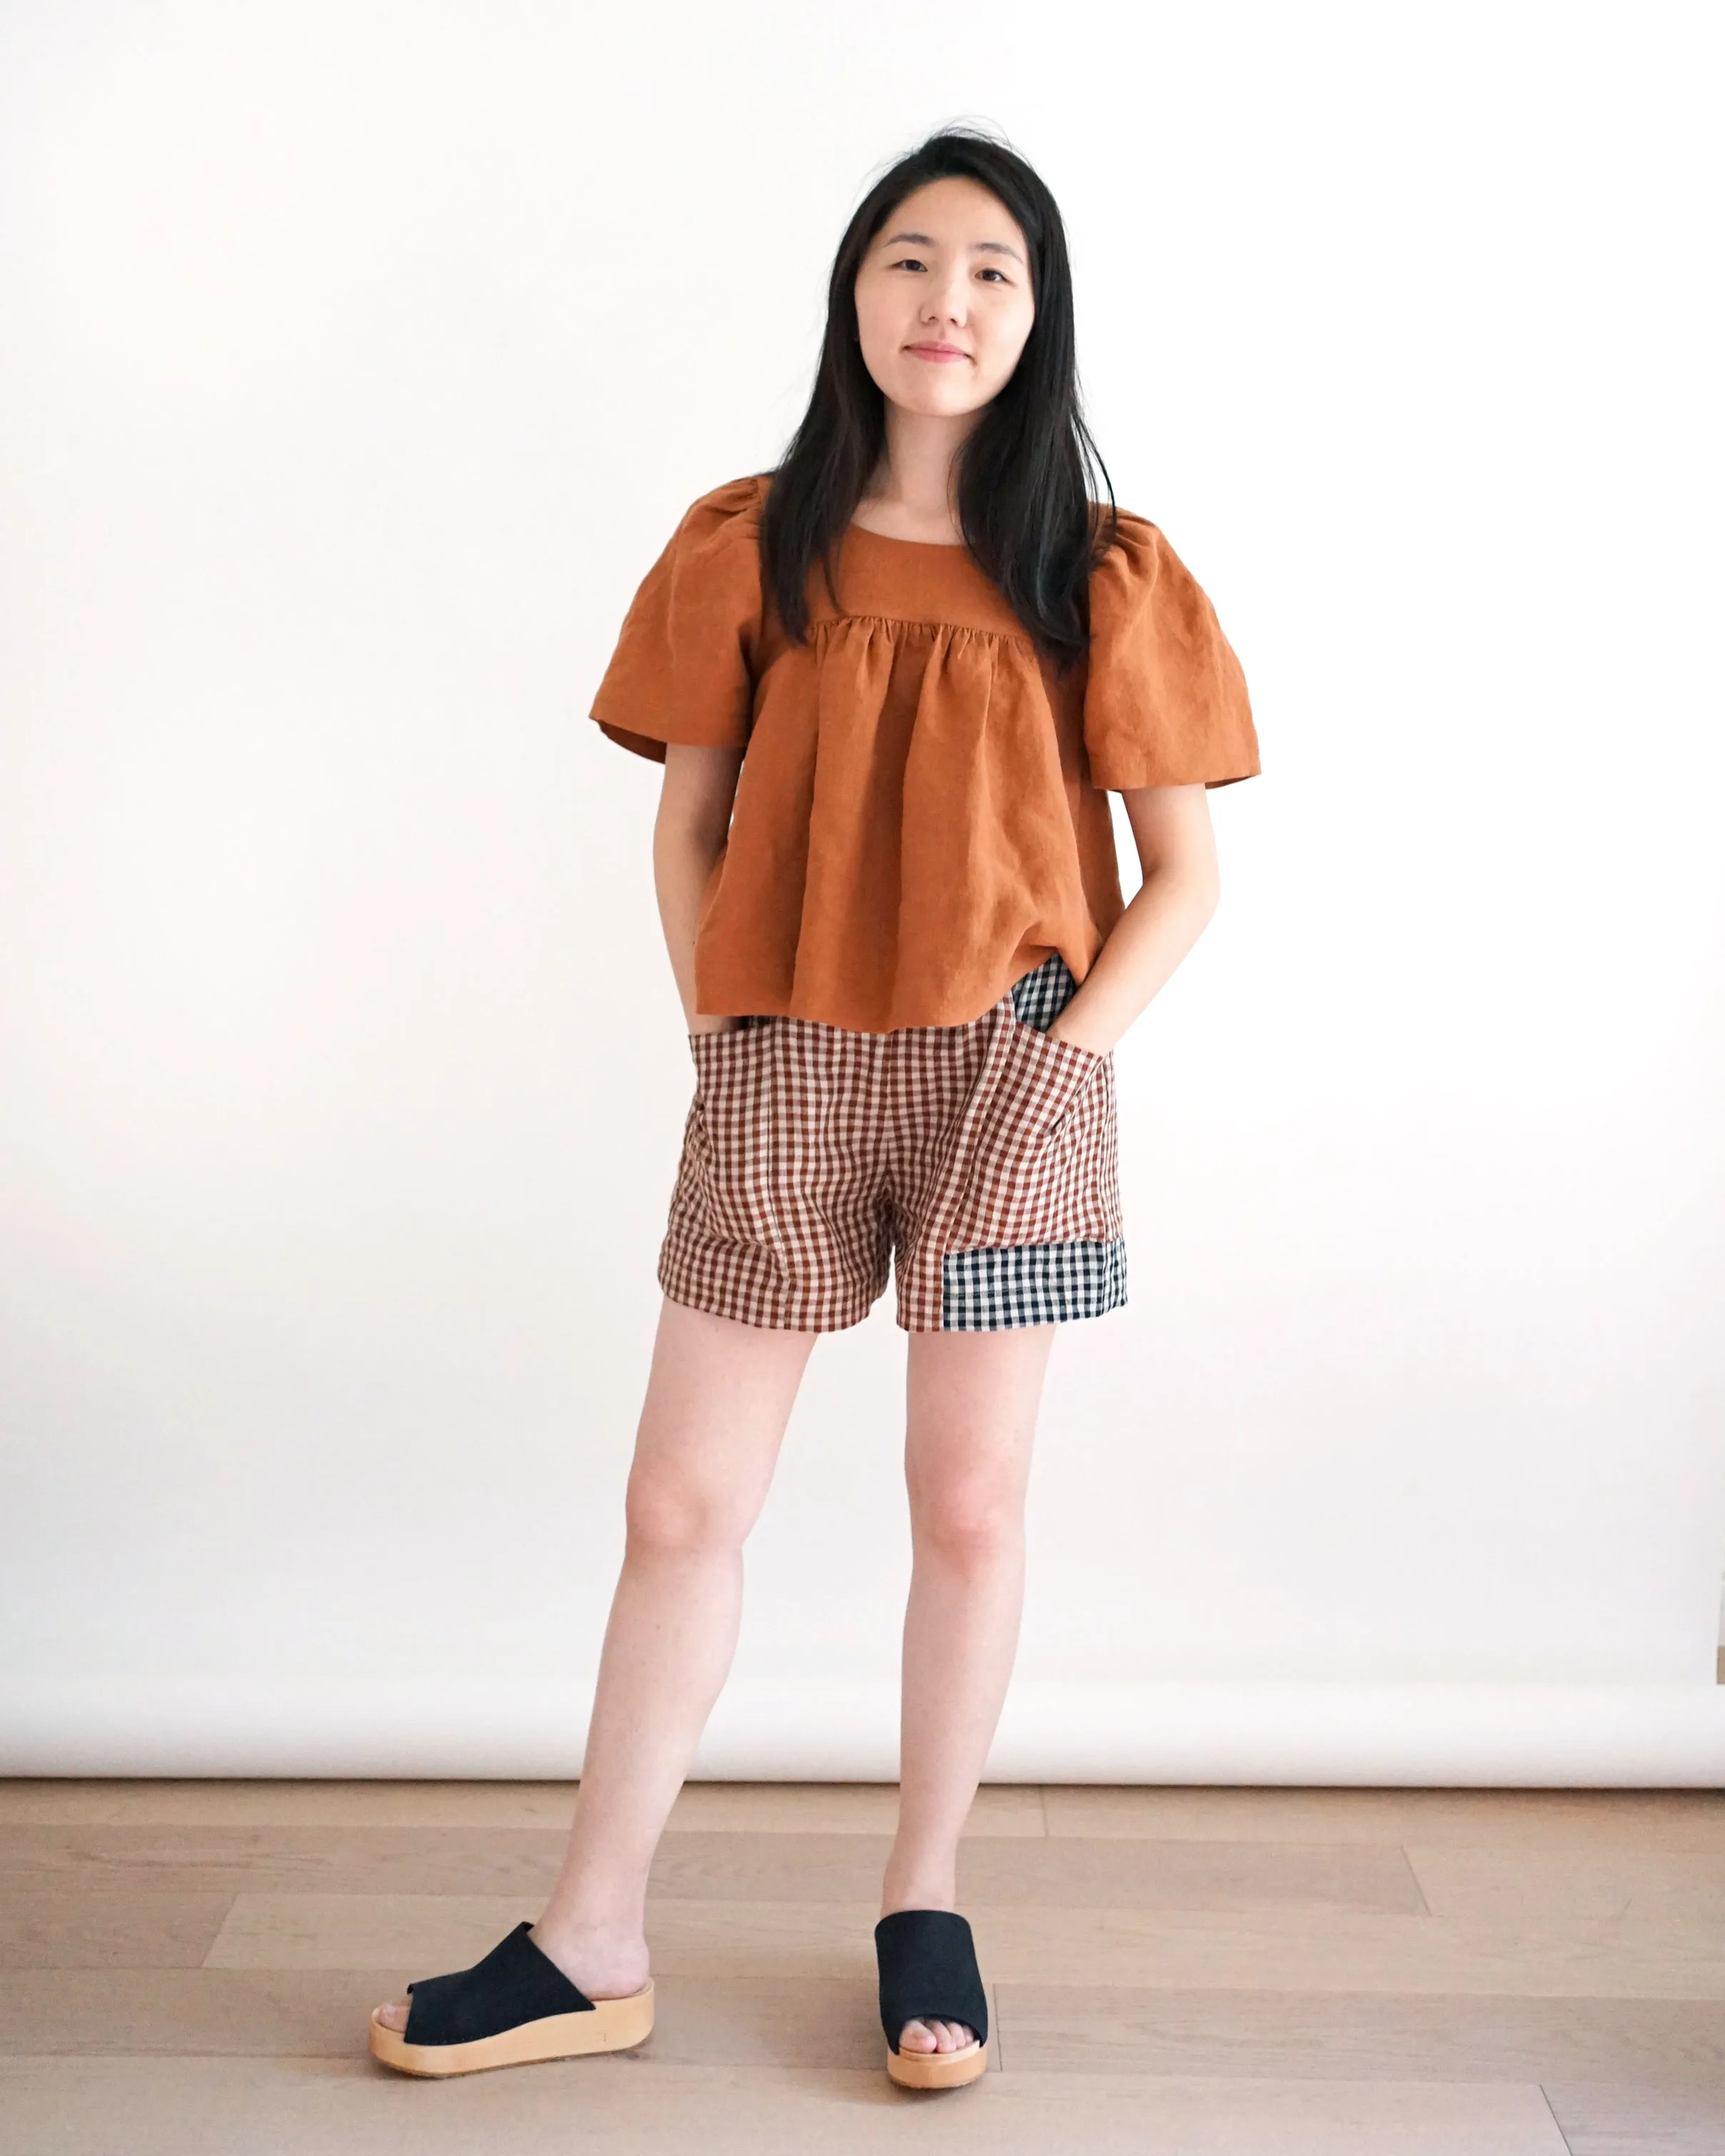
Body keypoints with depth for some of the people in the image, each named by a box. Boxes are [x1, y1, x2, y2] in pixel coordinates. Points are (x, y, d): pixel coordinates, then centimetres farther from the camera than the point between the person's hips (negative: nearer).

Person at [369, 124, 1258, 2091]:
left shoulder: (1101, 574, 1)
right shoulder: (748, 548, 4)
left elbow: (1181, 874, 3)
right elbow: (688, 827, 8)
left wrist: (1061, 1053, -7)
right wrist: (721, 1041, -1)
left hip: (1011, 1073, -1)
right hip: (781, 1072, 1)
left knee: (968, 1505, 7)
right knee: (682, 1505, 4)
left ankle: (925, 1903, 27)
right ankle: (590, 1947, 18)